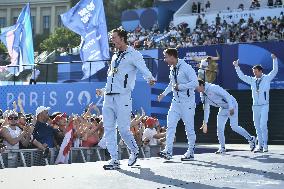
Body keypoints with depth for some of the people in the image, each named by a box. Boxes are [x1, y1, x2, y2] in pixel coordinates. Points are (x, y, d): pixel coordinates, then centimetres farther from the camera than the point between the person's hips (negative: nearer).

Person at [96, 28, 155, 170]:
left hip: (123, 97, -7)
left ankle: (134, 151, 20)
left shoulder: (133, 55, -1)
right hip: (108, 98, 7)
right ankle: (114, 160, 4)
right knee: (108, 129, 0)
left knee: (123, 129, -6)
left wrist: (150, 78, -36)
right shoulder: (114, 57, 23)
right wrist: (103, 90, 37)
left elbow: (144, 70, -15)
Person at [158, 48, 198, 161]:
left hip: (188, 102, -7)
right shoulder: (172, 69, 12)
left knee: (189, 128, 0)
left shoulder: (186, 68, -14)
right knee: (170, 125, -3)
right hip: (176, 101, 7)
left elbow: (195, 83, -20)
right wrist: (164, 93, 17)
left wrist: (180, 86, -21)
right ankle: (168, 151, -4)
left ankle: (191, 152, 10)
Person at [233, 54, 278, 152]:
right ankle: (260, 145, 9)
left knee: (263, 125, -13)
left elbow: (275, 71, -7)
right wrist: (237, 67, 9)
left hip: (264, 106, -4)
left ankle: (265, 145, -8)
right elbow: (242, 76, 15)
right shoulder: (252, 80, 11)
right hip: (255, 106, 4)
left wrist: (274, 59, -16)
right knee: (257, 126, 4)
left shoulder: (267, 78, 2)